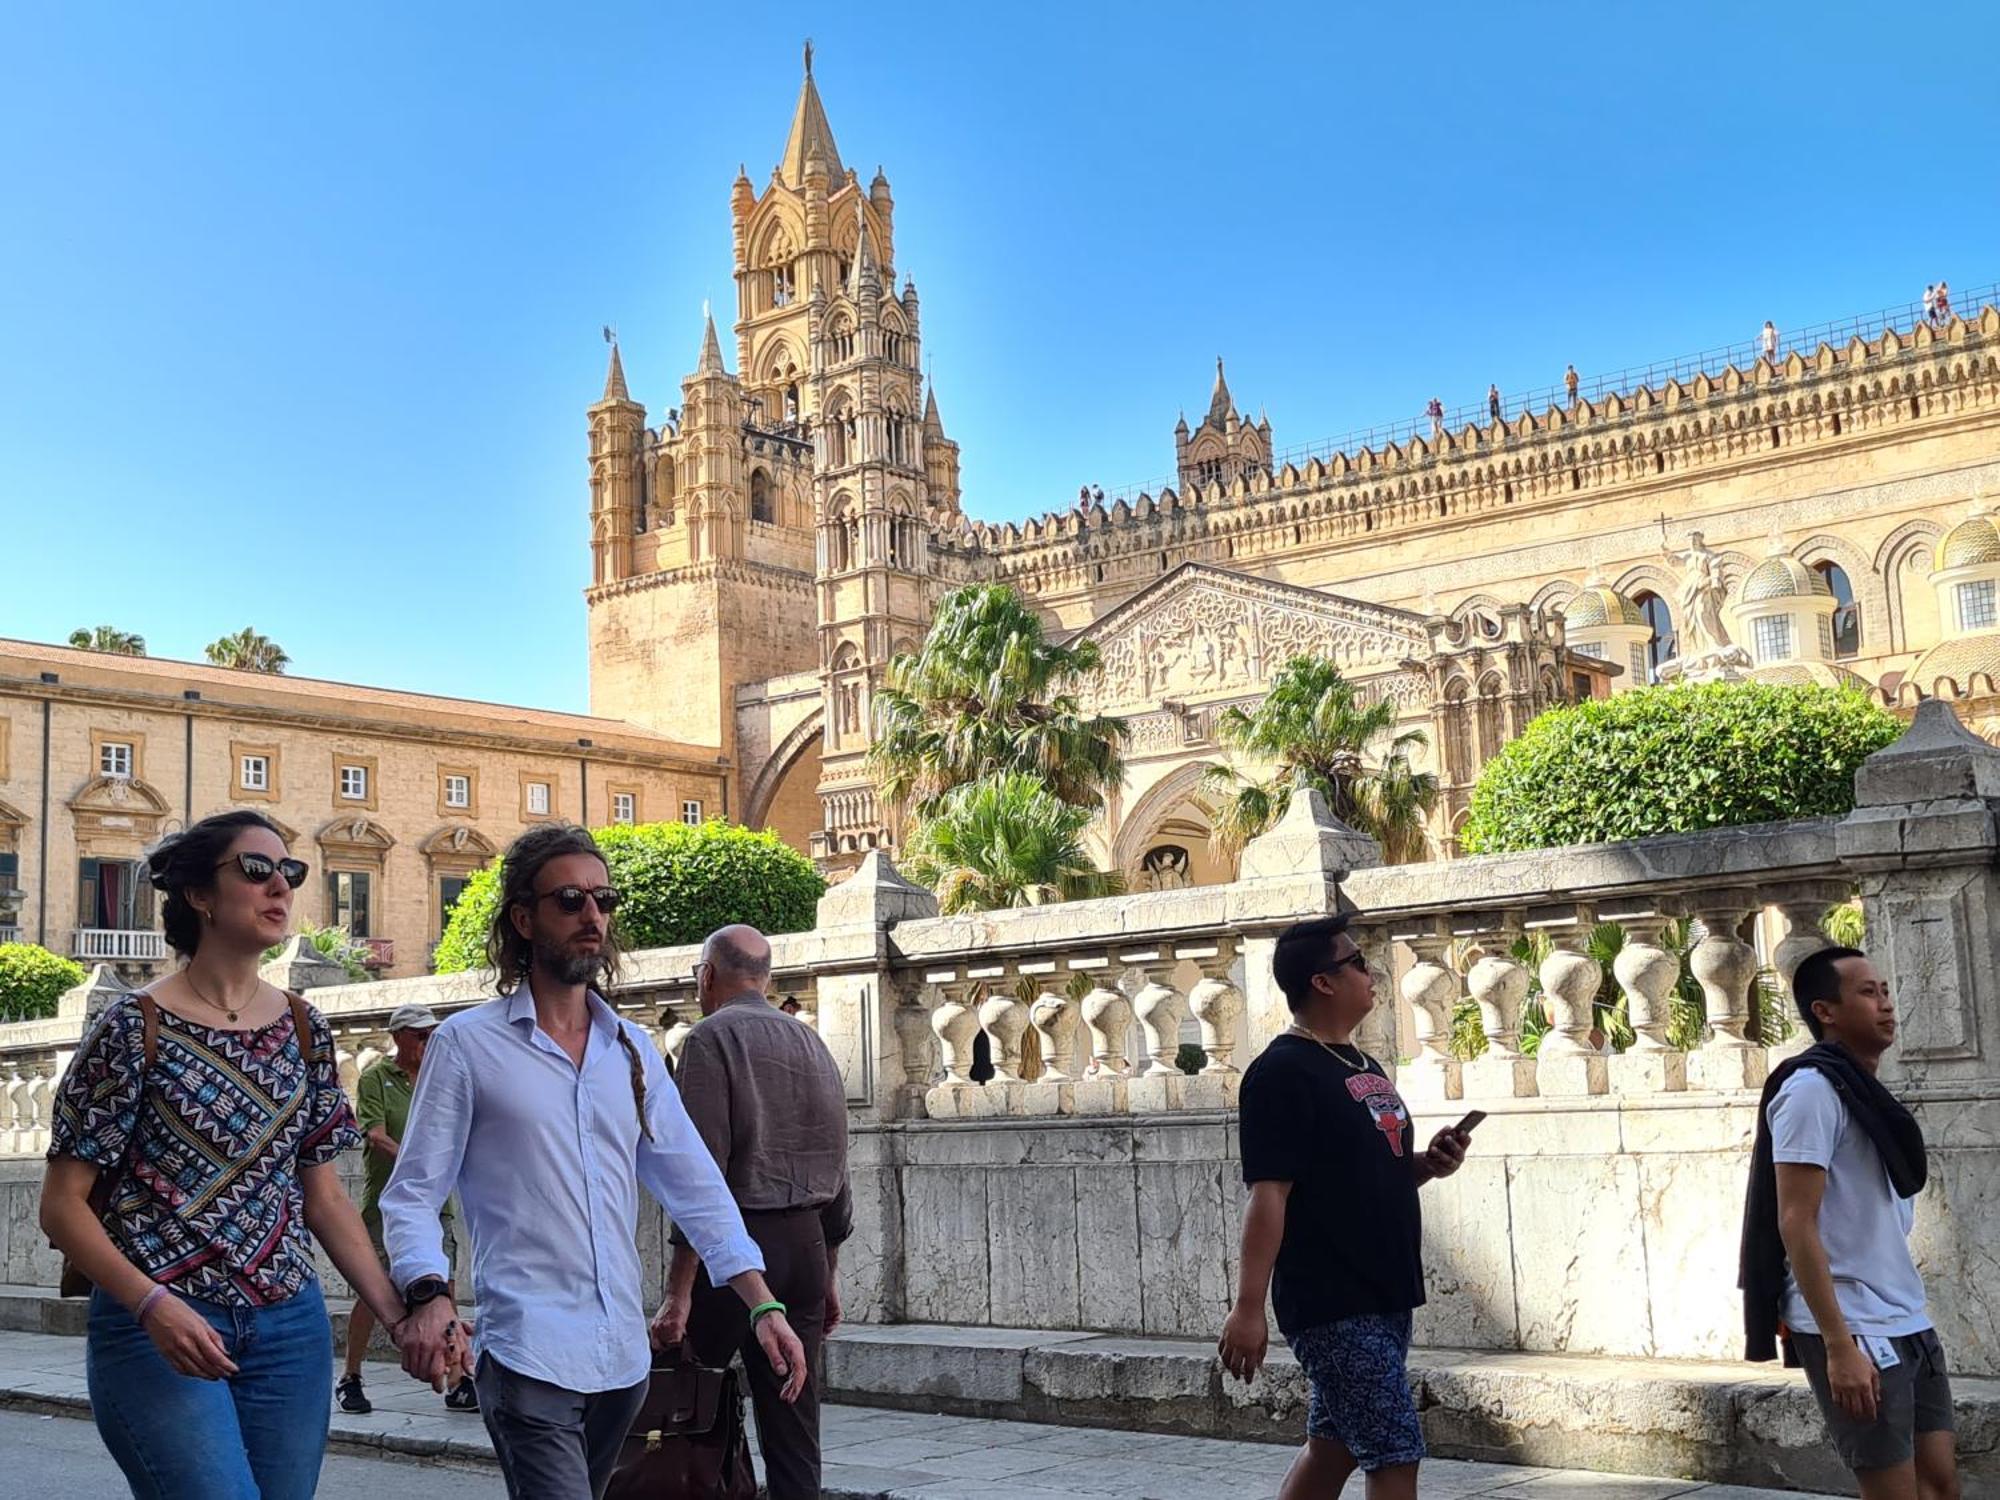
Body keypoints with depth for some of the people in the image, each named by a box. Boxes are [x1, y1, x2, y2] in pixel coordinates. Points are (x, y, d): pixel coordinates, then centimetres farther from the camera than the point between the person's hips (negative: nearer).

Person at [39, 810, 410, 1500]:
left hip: (290, 1327, 5)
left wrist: (399, 1314, 3)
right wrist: (153, 1304, -20)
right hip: (156, 1326, -5)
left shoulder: (304, 1029, 8)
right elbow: (62, 1205, -6)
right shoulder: (136, 1028, -6)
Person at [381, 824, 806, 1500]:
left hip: (623, 1359, 6)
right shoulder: (466, 1044, -1)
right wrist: (428, 1294, -21)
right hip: (528, 1357, -5)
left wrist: (761, 1302, 4)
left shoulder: (633, 1050, 14)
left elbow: (694, 1185, 14)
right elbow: (413, 1193, -3)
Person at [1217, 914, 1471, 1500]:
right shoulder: (1282, 1072, -14)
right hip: (1333, 1308, -9)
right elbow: (1269, 1194, -20)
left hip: (1384, 1299, 9)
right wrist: (1248, 1307, -23)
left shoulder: (1363, 1067, 14)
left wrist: (1426, 1163, 3)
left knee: (1333, 1448, 14)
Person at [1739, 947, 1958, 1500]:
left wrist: (1908, 1319, 17)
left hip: (1909, 1324, 8)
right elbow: (1795, 1224, -18)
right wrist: (1839, 1345, -22)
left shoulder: (1867, 1092, 15)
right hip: (1853, 1331, -8)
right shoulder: (1812, 1088, -12)